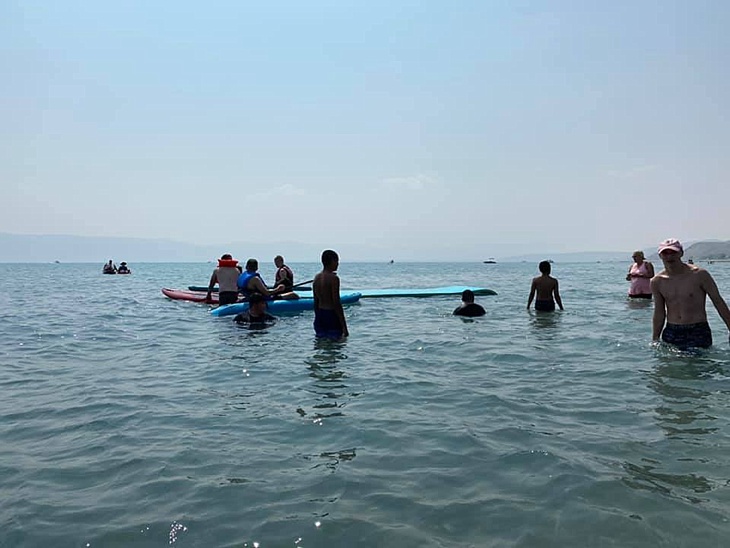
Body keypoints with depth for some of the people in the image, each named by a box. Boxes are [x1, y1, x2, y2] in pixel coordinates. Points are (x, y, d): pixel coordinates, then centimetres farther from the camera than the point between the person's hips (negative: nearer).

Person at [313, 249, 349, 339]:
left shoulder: (317, 277, 8)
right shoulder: (333, 278, -14)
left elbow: (316, 302, 12)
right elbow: (336, 303, -17)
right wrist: (344, 326, -14)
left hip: (319, 316, 8)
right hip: (331, 316, -8)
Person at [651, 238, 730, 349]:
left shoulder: (699, 274, -6)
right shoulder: (657, 282, 2)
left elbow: (719, 302, 1)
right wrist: (654, 340, 10)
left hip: (698, 332, -3)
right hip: (671, 333, 3)